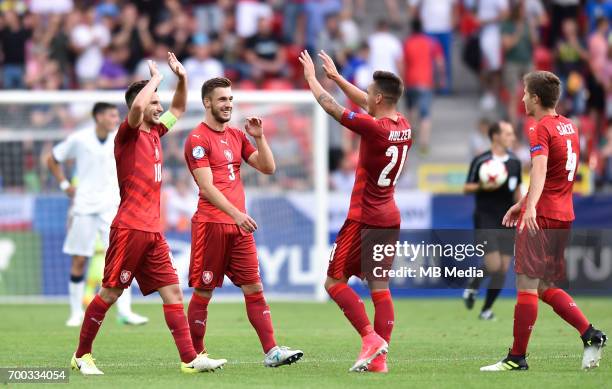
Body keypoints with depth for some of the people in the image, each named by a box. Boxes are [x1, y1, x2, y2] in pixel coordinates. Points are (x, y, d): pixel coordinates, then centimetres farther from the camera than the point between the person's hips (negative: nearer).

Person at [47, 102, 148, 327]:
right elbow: (52, 159, 8)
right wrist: (65, 186, 1)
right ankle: (76, 312, 15)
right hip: (83, 207, -1)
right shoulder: (79, 139, -5)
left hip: (111, 207, 1)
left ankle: (124, 311, -9)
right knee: (79, 260, 3)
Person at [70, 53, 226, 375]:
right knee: (110, 293, -2)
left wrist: (182, 78, 15)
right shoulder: (128, 134, -7)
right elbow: (136, 106, -29)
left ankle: (190, 358, -4)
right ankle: (82, 355, 10)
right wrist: (155, 78, -13)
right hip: (130, 228, -8)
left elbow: (178, 109, 32)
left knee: (173, 291, 0)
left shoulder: (154, 133, 16)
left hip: (153, 231, 8)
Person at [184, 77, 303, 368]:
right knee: (203, 292, 0)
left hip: (239, 225, 7)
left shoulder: (236, 136, 15)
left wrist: (259, 137, 1)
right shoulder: (198, 139, -8)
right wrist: (235, 213, -24)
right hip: (211, 223, -7)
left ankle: (271, 351, -3)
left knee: (254, 288, 1)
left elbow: (268, 168, 14)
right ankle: (195, 355, 9)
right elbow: (207, 187, -16)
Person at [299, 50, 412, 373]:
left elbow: (332, 107, -10)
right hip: (390, 218, 8)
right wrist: (335, 76, 27)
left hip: (364, 220, -8)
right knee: (379, 287, 6)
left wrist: (311, 78, 5)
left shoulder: (374, 127, -18)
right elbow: (365, 103, 22)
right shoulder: (403, 127, 5)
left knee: (334, 281, 1)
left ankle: (370, 337, -10)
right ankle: (379, 358, 1)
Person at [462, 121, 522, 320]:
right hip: (486, 220, -5)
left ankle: (486, 309, 13)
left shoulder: (515, 162, 8)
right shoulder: (480, 161, -7)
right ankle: (473, 283, 17)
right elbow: (466, 188, -2)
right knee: (493, 265, -15)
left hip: (507, 222, 5)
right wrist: (481, 186, -20)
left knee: (503, 269, 0)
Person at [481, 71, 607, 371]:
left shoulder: (541, 130, -12)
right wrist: (522, 203, 32)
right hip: (563, 215, 9)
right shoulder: (568, 126, 16)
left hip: (540, 217, -9)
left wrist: (530, 206, -44)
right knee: (546, 287, 14)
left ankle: (517, 358, -3)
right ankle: (591, 335, 3)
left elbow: (540, 169, -30)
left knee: (527, 286, -5)